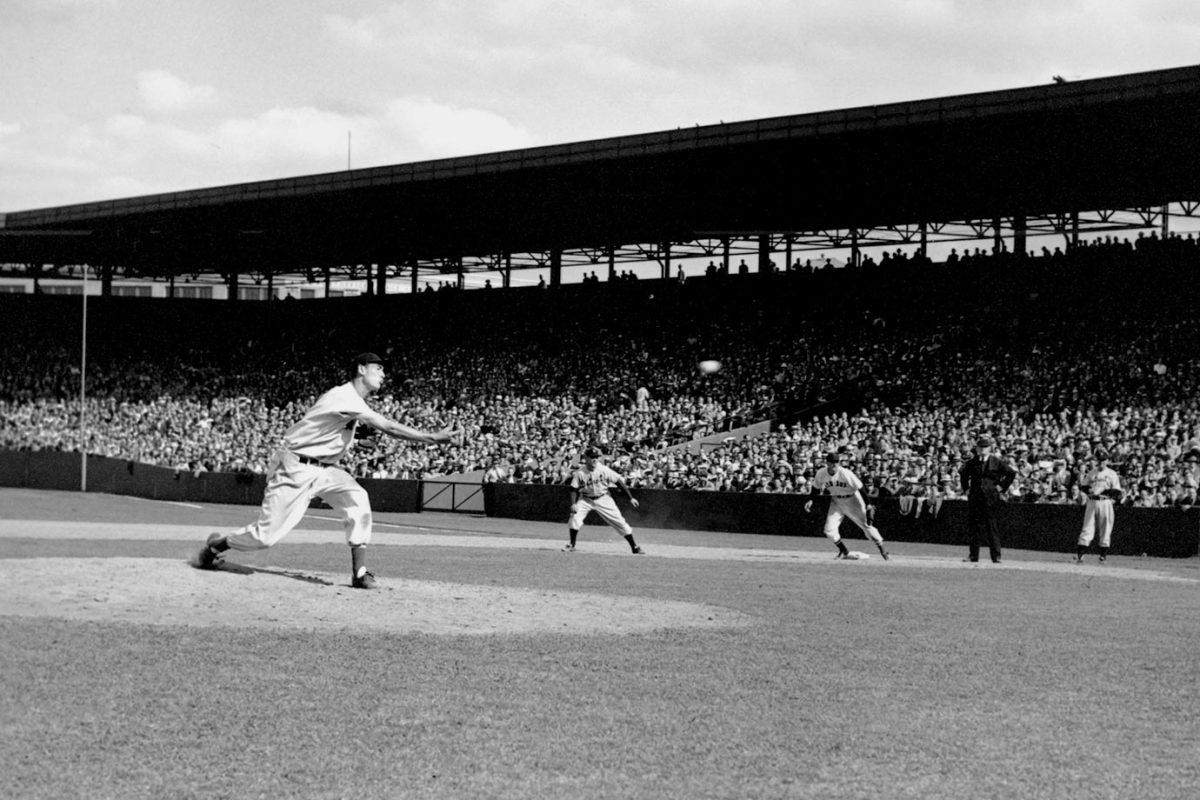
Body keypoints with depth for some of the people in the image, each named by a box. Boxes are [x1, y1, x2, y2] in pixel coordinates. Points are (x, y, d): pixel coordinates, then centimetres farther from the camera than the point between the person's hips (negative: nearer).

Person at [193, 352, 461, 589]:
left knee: (357, 499, -17)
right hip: (295, 469, -9)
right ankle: (216, 544, 21)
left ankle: (359, 572, -18)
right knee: (267, 535, -6)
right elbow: (389, 427, -30)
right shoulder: (345, 397, -23)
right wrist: (434, 437, -31)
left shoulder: (352, 401, 8)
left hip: (324, 469, 9)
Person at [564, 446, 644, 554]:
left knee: (619, 521, -3)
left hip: (603, 499, 0)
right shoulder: (579, 473, -15)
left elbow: (619, 481, -11)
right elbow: (574, 489, -11)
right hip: (586, 500, 0)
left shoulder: (604, 470, -17)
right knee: (575, 517, -22)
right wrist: (573, 504, -28)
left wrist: (631, 498, -11)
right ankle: (571, 545, -4)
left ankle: (634, 547, 9)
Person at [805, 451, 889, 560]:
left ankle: (882, 549, 8)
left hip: (852, 501, -4)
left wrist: (868, 505, -26)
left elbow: (860, 488, -22)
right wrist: (811, 500, -6)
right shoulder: (821, 474, -14)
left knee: (866, 525, -4)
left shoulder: (846, 474, -27)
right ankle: (845, 552, 11)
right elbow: (816, 488, 7)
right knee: (829, 530, -6)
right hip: (836, 501, 4)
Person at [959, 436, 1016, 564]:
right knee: (973, 525, 2)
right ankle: (973, 555, 8)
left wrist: (1002, 487, -4)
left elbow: (1011, 473, 1)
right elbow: (962, 473, 26)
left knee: (992, 526, -5)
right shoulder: (972, 462, 10)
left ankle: (996, 556, -2)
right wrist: (966, 488, 16)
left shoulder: (997, 462, 0)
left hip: (991, 497, -3)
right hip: (974, 498, 3)